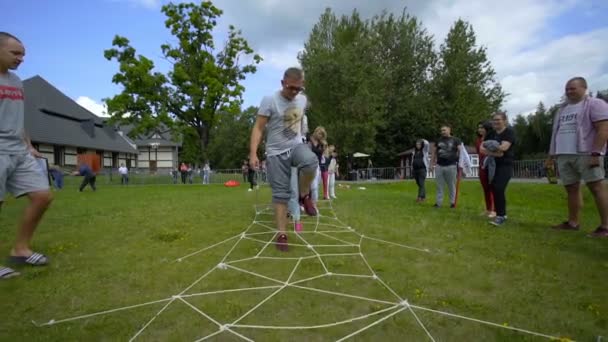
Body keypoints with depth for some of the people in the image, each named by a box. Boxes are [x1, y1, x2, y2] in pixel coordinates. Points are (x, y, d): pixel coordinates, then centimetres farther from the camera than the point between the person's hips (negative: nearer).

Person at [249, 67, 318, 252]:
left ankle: (304, 195, -5)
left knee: (311, 162, -33)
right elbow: (258, 128, -13)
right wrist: (253, 153, -21)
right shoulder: (269, 100, -12)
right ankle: (282, 234, 10)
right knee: (280, 193, -2)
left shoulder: (302, 100, 4)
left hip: (296, 146, 3)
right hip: (276, 152, -3)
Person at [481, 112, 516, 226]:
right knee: (494, 189, 7)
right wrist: (494, 152, -14)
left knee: (499, 189, -18)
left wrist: (488, 149, -5)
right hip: (493, 165, 7)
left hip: (505, 165, -6)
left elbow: (504, 147, -19)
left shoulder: (509, 132, -3)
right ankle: (502, 213, 20)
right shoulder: (491, 134, 15)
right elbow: (481, 148, 3)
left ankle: (501, 215, -12)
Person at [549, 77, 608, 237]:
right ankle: (572, 222, 15)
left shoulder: (595, 104, -1)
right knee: (571, 188, 9)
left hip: (586, 154, -7)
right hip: (564, 155, 7)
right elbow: (556, 133, 22)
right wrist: (552, 155, 16)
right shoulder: (562, 109, 21)